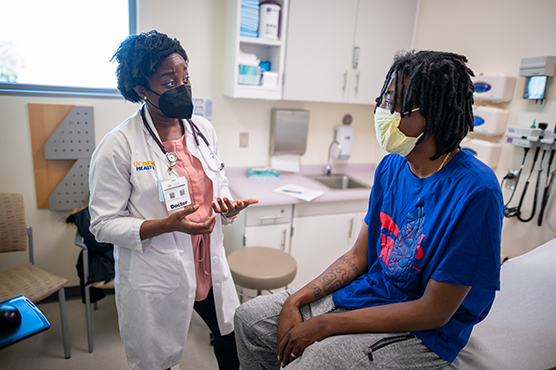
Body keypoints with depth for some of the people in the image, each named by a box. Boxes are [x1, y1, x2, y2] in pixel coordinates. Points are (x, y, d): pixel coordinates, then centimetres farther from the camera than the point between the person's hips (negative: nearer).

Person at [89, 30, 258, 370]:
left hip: (210, 270, 5)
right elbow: (104, 224, -13)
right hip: (155, 282, -4)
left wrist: (228, 207, -12)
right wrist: (168, 224, -27)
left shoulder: (203, 129, 0)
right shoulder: (118, 146, -16)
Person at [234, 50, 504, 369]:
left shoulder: (475, 191, -24)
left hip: (422, 331, -6)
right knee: (250, 319, 4)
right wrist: (296, 300, -7)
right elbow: (360, 255, 4)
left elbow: (434, 312, -22)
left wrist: (324, 325, -20)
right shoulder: (391, 167, -2)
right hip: (369, 292, 7)